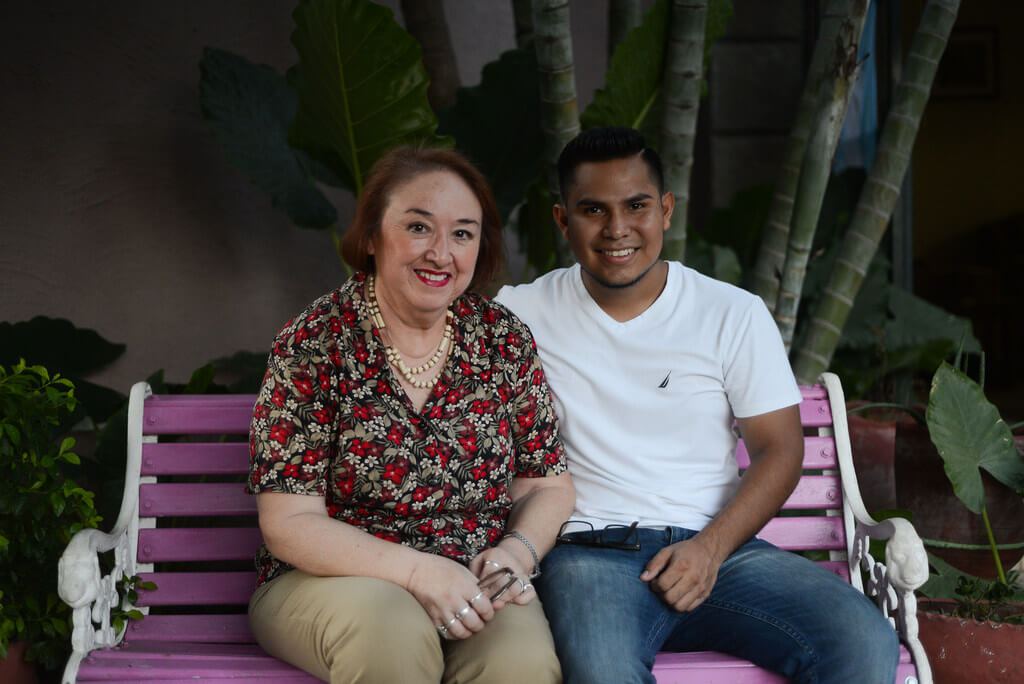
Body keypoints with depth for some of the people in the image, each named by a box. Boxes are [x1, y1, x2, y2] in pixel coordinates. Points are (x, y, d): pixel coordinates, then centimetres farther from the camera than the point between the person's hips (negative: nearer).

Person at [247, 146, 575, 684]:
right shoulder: (313, 345, -8)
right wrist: (418, 570, -24)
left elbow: (548, 485, 10)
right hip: (329, 577, -1)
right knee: (390, 631, -35)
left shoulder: (504, 340, 3)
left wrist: (516, 553, -12)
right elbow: (289, 525, -12)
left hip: (474, 589, 1)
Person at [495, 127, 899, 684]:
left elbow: (780, 448, 7)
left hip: (718, 546, 3)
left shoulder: (734, 314, 8)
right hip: (590, 552, -2)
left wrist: (711, 547, -9)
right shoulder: (523, 314, 6)